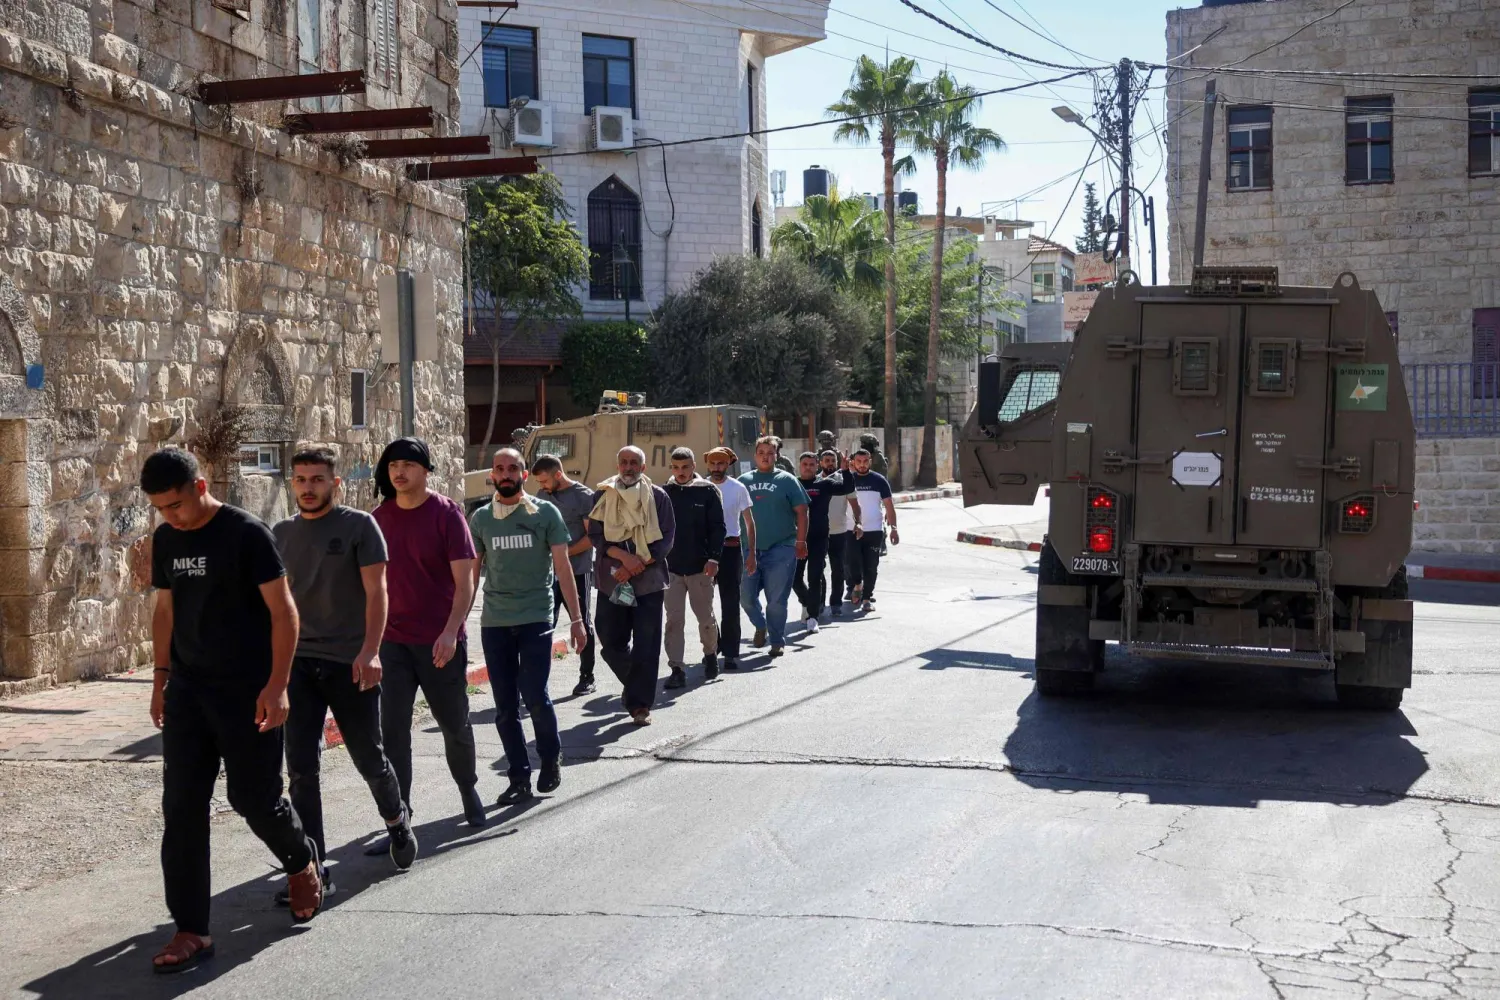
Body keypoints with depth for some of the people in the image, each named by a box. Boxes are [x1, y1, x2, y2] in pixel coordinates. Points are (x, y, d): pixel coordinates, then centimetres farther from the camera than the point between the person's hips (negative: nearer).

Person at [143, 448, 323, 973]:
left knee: (254, 797, 1)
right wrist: (161, 677, 13)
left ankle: (302, 862, 34)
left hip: (248, 691, -5)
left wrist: (277, 684, -18)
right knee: (181, 807, -1)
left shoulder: (246, 533, -12)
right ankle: (191, 931, 4)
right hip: (187, 691, 6)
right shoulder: (165, 539, 6)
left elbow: (283, 610, -13)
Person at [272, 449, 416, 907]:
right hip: (298, 662, 3)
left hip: (350, 663, -3)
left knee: (368, 757, 9)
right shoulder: (281, 534, 10)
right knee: (300, 768, -3)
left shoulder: (359, 526, -2)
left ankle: (396, 821, 38)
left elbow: (376, 591, -8)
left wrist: (370, 651, -20)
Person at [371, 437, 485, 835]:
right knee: (393, 730, -3)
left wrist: (451, 632, -23)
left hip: (440, 641, -3)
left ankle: (469, 791, 38)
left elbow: (464, 579, -12)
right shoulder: (379, 518, 4)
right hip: (394, 640, 3)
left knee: (455, 724, 13)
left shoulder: (446, 513, -8)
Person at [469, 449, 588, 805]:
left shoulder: (544, 513, 1)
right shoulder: (480, 519, 7)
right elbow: (471, 573, 11)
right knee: (505, 707, 4)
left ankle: (551, 760, 15)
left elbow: (562, 567, 2)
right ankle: (519, 778, 16)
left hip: (536, 618, -3)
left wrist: (576, 619, -1)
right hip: (494, 622, 3)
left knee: (535, 697, -11)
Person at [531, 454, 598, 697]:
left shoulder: (584, 496, -8)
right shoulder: (542, 496, 8)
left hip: (576, 571, -4)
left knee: (582, 624, 6)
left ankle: (587, 678, 16)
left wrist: (565, 554, -17)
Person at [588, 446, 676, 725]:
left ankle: (640, 704, 2)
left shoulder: (657, 497, 3)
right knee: (611, 641, 4)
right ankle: (635, 684, 31)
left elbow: (666, 538, -1)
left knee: (646, 645, -4)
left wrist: (638, 565, -11)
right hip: (612, 580, 2)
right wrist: (624, 557, -16)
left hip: (649, 579, -1)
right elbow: (596, 535, 0)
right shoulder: (604, 496, 6)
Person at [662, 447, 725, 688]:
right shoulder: (664, 493, 5)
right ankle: (677, 669, 0)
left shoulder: (707, 492, -1)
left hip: (700, 566, -2)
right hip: (670, 567, 2)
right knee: (674, 619, -2)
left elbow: (717, 527, -2)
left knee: (705, 616, 9)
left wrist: (713, 557, -13)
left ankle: (711, 654, 35)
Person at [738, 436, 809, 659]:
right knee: (746, 596, 4)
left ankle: (778, 642, 13)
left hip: (781, 550, -3)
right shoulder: (744, 481, 11)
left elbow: (801, 512, 0)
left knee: (776, 600, -1)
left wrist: (800, 542, -7)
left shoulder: (787, 480, 3)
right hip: (749, 550, 3)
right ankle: (760, 625, 31)